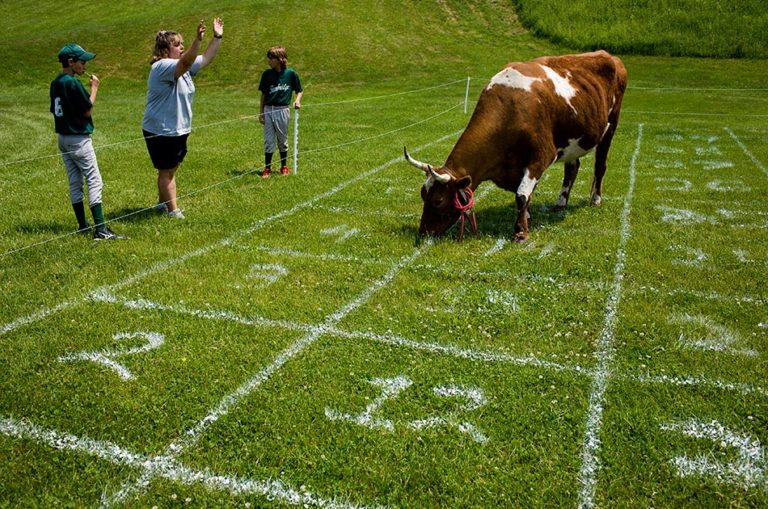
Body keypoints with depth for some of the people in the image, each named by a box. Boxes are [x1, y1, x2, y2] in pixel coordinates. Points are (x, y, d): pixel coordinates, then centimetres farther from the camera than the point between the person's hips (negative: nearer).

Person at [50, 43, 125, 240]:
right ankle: (100, 229, -12)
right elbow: (88, 110, -14)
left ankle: (82, 225, 21)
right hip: (79, 139, -9)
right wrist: (94, 88, -5)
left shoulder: (55, 83, 9)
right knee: (94, 181, -8)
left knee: (75, 183, 14)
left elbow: (55, 110, 13)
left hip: (63, 138, 9)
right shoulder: (73, 83, -17)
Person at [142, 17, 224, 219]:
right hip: (161, 132, -9)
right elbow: (186, 62, -38)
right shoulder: (162, 67, -20)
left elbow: (205, 59, 15)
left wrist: (217, 37, 8)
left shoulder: (182, 66, 9)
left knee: (170, 169, 20)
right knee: (167, 171, 1)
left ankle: (163, 202, 35)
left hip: (178, 130, 9)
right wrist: (198, 40, -50)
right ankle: (173, 210, 10)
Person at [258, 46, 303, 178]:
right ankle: (267, 168, 12)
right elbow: (263, 94, 7)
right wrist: (261, 112, 5)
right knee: (268, 140, 3)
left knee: (282, 140, 10)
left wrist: (297, 100, -13)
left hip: (283, 110, -2)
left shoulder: (291, 73, -4)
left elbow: (299, 90, 7)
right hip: (268, 110, 2)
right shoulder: (267, 74, 1)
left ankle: (284, 166, 25)